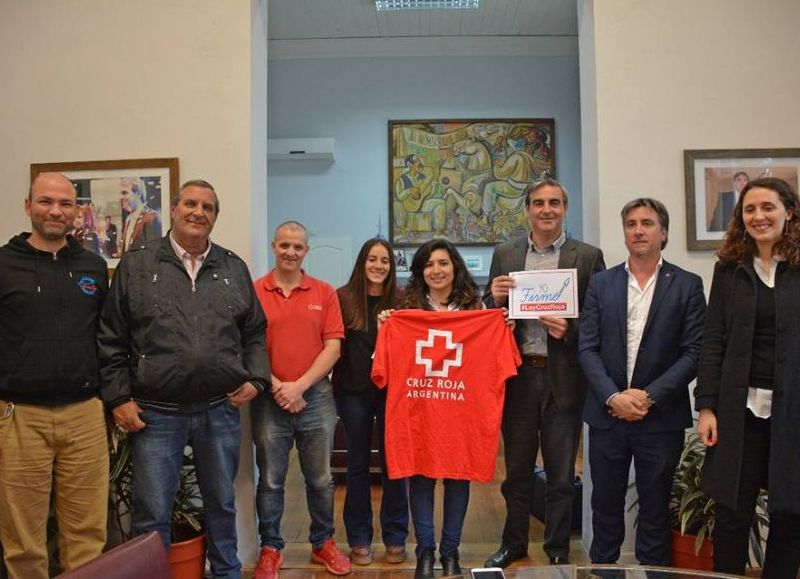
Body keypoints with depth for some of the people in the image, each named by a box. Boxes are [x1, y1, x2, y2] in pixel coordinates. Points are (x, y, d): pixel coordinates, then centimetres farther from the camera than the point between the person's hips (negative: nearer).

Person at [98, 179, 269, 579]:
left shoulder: (234, 268, 8)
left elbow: (254, 332, 14)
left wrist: (255, 378, 1)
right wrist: (119, 398, -5)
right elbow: (111, 340, 0)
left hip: (220, 411, 3)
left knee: (222, 504, 18)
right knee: (152, 515, 6)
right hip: (155, 413, -2)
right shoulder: (136, 264, 0)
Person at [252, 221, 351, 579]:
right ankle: (270, 548, 25)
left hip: (316, 397, 1)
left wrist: (300, 385, -11)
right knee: (270, 480, 9)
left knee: (320, 479, 12)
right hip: (269, 399, -1)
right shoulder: (254, 292, -1)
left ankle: (323, 543, 30)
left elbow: (333, 347, -2)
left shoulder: (325, 293, 3)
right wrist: (275, 386, -11)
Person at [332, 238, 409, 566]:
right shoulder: (343, 298, -2)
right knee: (358, 465, 10)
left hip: (392, 391, 1)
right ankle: (359, 539, 23)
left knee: (393, 463, 9)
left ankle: (395, 537, 22)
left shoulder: (400, 300, 1)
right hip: (353, 391, 0)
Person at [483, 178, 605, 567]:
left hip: (563, 378, -2)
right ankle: (513, 544, 32)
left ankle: (558, 551, 27)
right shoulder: (504, 254, 8)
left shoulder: (588, 257, 0)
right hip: (518, 376, 2)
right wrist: (495, 297, -11)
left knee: (561, 474, 10)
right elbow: (488, 314, 10)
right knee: (516, 469, 14)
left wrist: (570, 329, -18)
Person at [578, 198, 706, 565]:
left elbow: (693, 352, -5)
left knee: (655, 508, 11)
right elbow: (587, 348, 0)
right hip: (607, 414, 2)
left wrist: (650, 396, -13)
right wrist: (613, 396, -12)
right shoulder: (600, 284, 5)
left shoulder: (687, 285, 0)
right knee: (605, 504, 12)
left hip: (661, 417, -1)